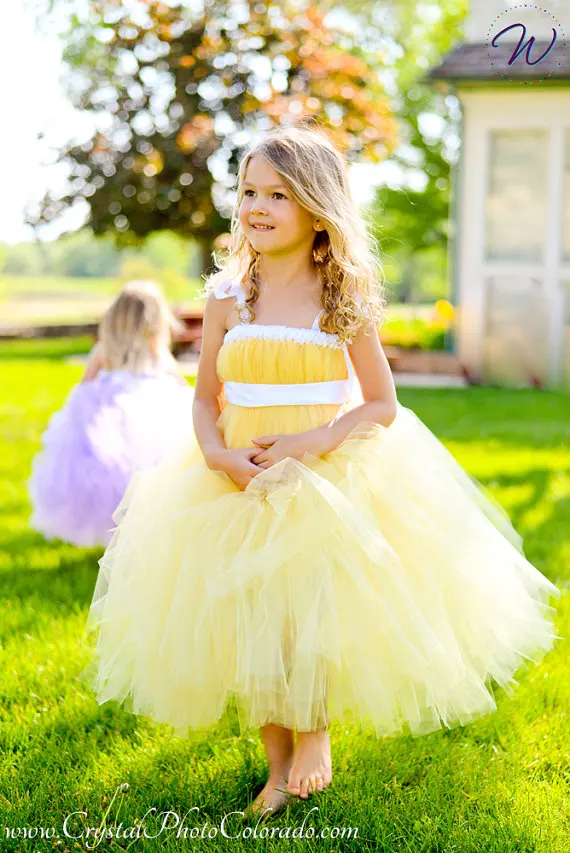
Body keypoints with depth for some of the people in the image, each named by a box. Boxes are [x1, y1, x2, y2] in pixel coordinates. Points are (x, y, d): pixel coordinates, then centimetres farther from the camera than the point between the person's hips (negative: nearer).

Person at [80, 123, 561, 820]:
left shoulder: (344, 301, -4)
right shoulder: (227, 299, 1)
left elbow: (382, 406, -2)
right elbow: (206, 399, 7)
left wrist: (313, 442, -17)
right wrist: (218, 454, -13)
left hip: (331, 479, -2)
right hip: (241, 484, 3)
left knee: (319, 612, -5)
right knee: (250, 620, 5)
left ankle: (315, 737, 26)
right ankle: (277, 763, 26)